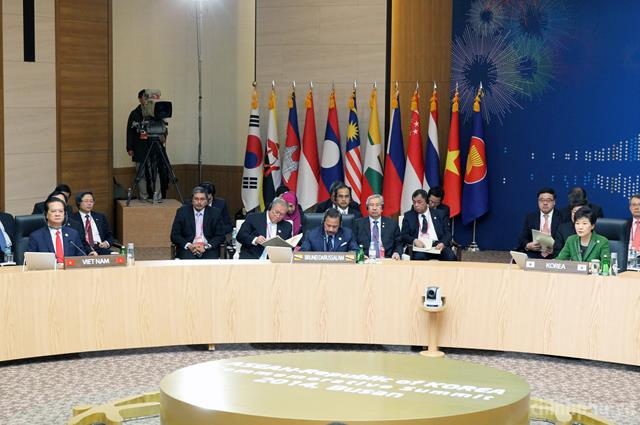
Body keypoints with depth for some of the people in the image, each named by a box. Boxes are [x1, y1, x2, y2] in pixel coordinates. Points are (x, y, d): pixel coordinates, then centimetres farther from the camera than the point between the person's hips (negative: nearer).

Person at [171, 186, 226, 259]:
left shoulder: (215, 213, 6)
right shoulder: (182, 212, 6)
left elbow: (221, 236, 5)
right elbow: (174, 236, 5)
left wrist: (206, 247, -12)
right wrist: (189, 245, -11)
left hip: (209, 249, 0)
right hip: (187, 249, 0)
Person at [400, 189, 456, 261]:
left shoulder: (440, 214, 16)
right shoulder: (409, 216, 17)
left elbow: (447, 233, 9)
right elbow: (403, 235, 9)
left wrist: (443, 243, -14)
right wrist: (414, 240, -14)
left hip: (438, 245, 1)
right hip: (420, 246, -1)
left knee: (451, 257, -31)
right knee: (419, 257, -38)